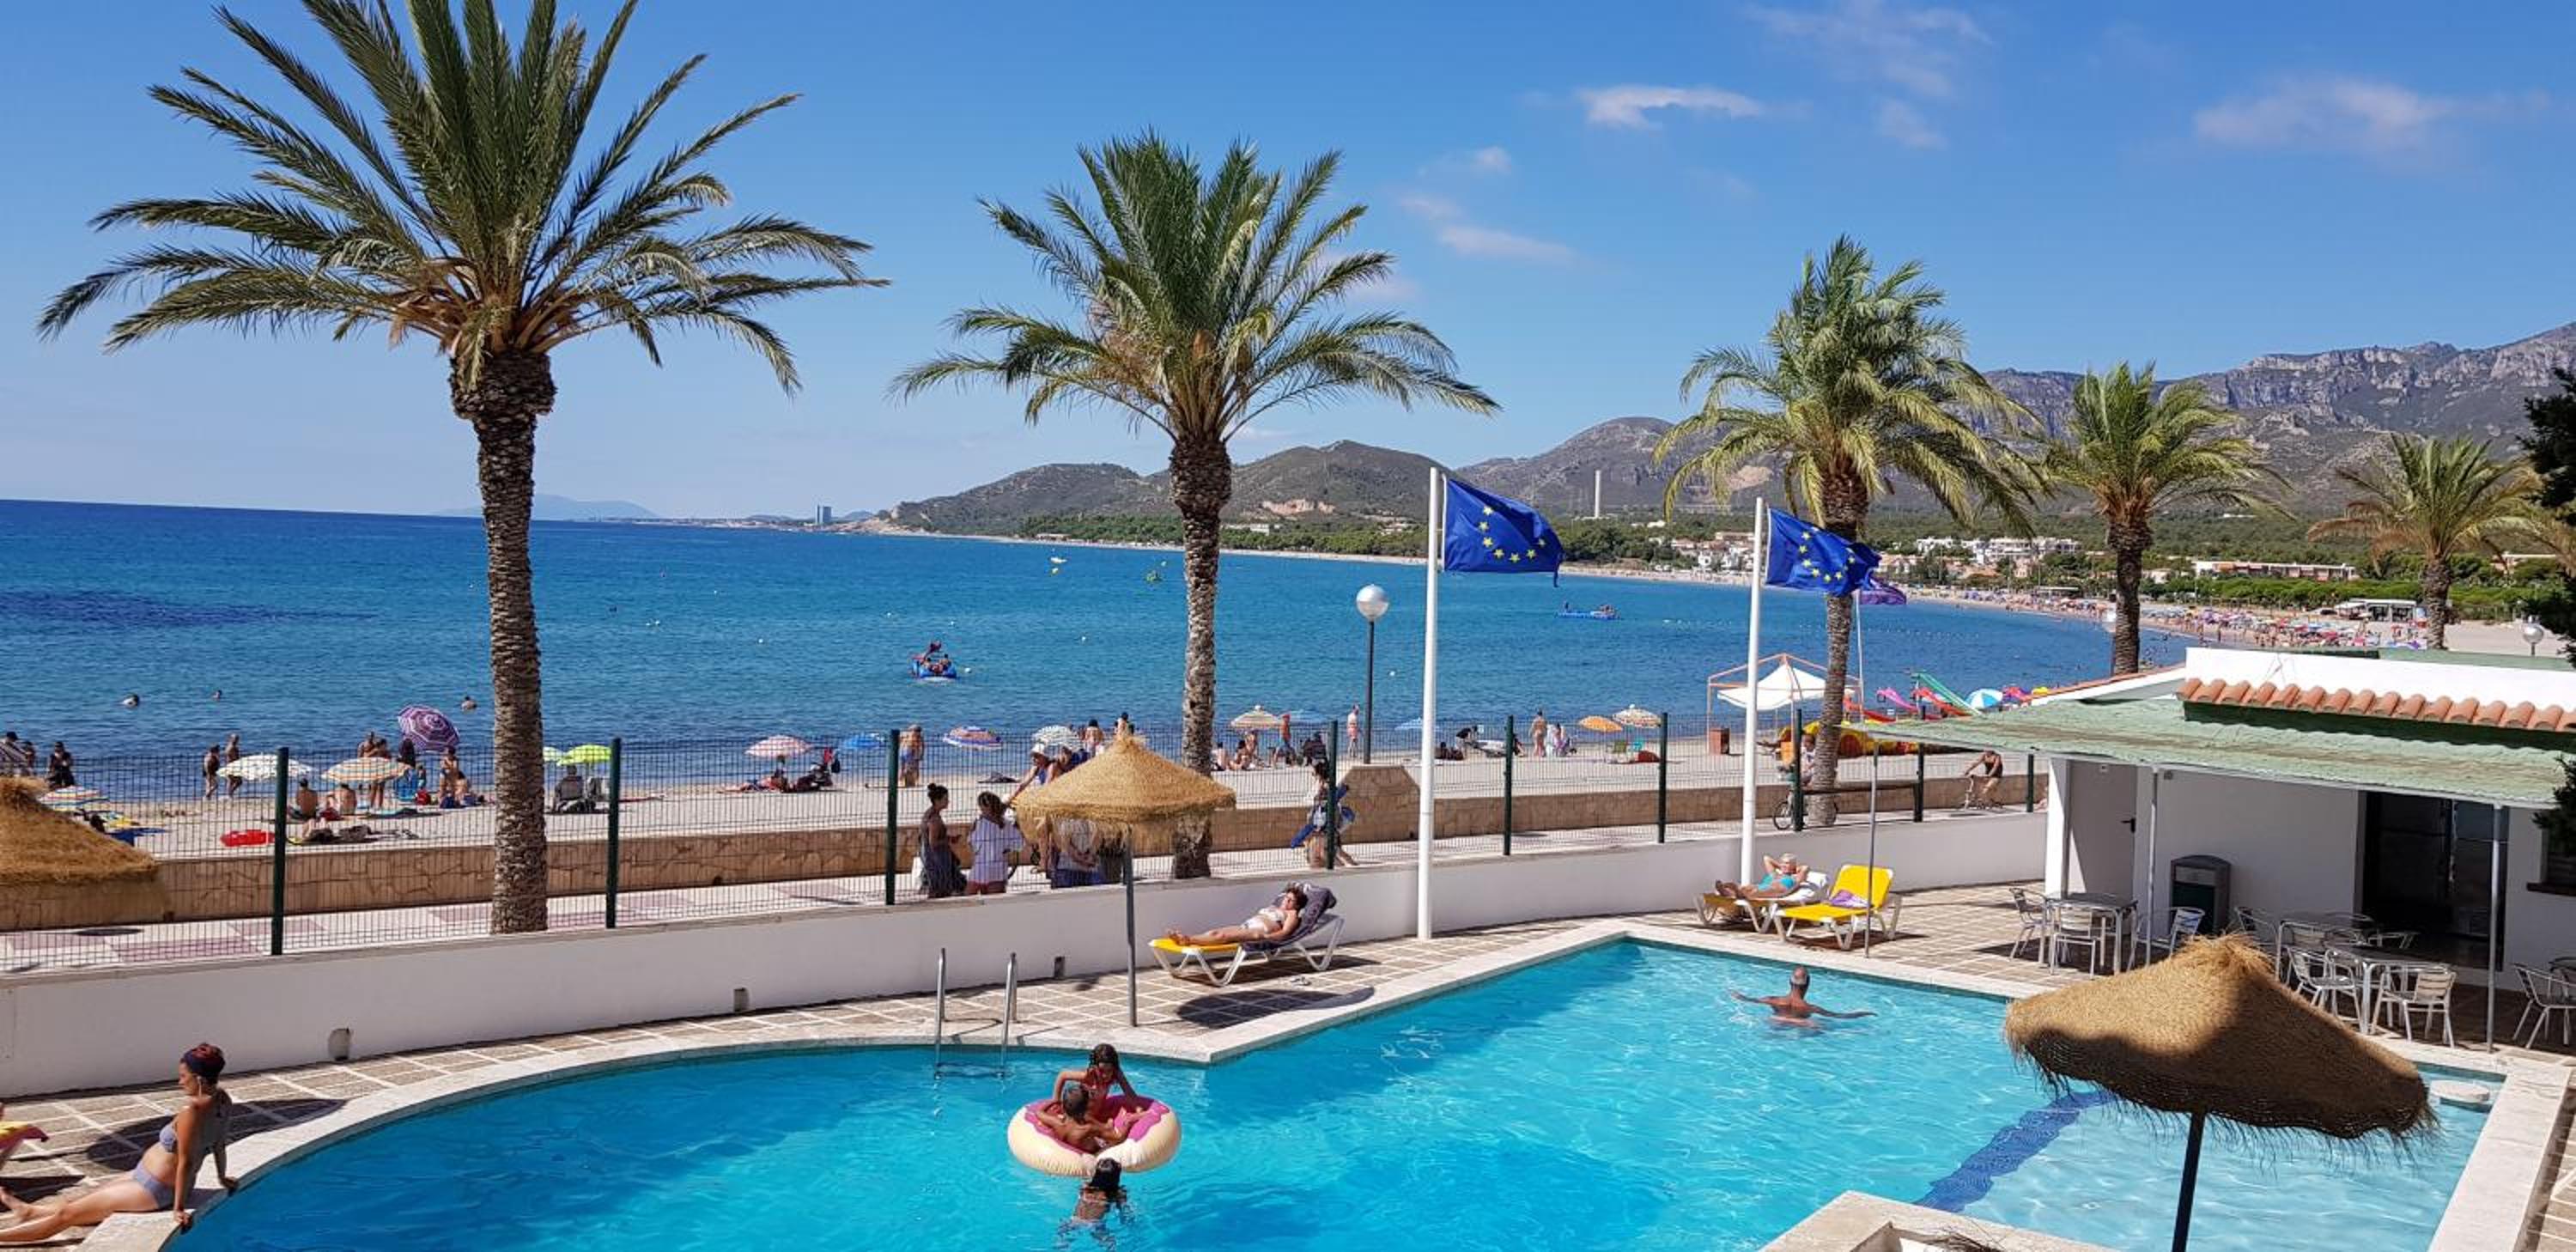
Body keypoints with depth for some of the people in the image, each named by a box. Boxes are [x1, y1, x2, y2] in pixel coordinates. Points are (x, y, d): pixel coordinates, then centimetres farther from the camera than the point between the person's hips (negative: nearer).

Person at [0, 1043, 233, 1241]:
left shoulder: (191, 1111, -31)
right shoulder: (223, 1100, -6)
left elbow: (186, 1162, -27)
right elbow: (219, 1143, 8)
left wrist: (178, 1208, -21)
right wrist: (222, 1176, 21)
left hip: (154, 1190, -8)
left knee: (67, 1213, 7)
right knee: (86, 1197, 31)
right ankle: (29, 1210, 53)